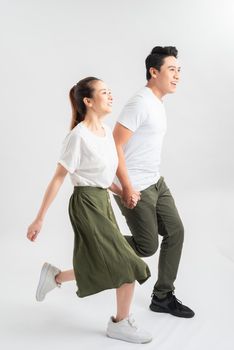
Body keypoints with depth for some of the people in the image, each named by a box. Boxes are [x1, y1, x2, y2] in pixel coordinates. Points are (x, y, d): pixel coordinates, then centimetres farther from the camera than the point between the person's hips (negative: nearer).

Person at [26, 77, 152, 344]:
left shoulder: (106, 131, 7)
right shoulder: (79, 135, -17)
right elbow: (58, 178, -14)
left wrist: (122, 193, 4)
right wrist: (39, 219, -12)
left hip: (103, 201, 9)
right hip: (86, 204, -9)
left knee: (104, 267, 13)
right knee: (127, 265, -3)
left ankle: (54, 276, 33)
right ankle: (120, 323, 18)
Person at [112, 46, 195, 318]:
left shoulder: (158, 103, 12)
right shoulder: (140, 103, -18)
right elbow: (114, 145, -22)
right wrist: (127, 187, -22)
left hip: (156, 182, 10)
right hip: (135, 188, -9)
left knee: (175, 232, 9)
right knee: (147, 247, -1)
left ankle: (163, 297, 21)